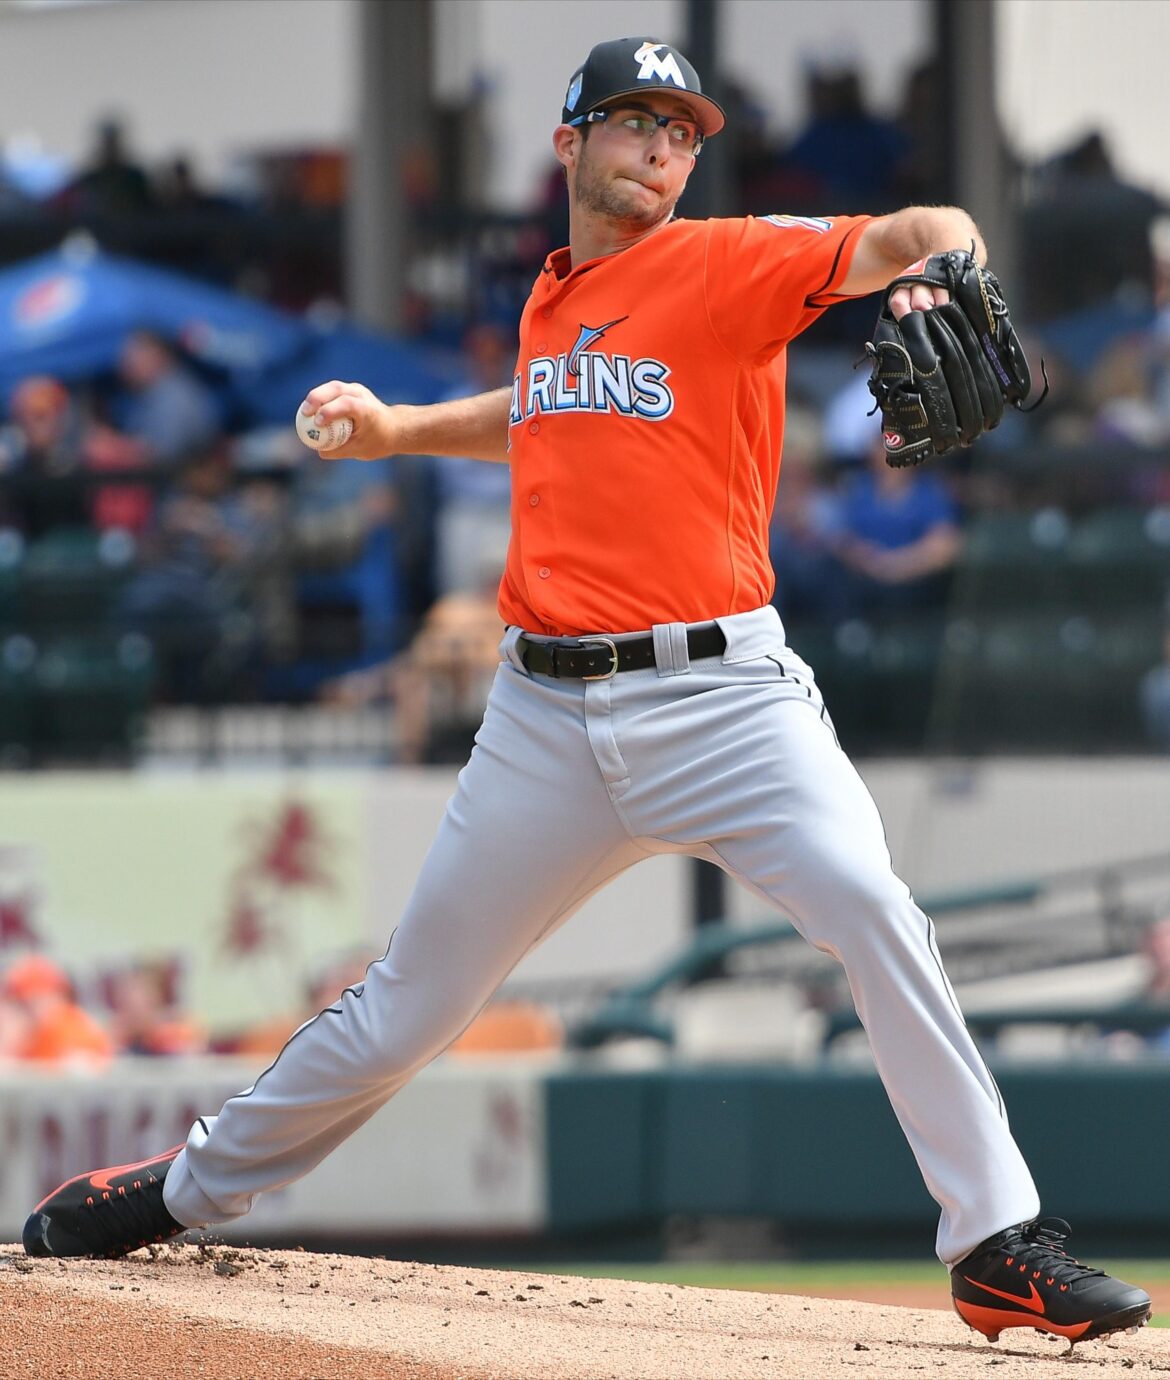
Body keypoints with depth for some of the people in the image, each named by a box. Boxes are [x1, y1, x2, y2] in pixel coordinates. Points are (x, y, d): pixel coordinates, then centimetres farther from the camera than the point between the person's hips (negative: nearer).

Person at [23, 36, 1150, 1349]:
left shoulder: (725, 265, -3)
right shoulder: (551, 302, 15)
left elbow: (924, 235, -17)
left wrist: (939, 273, -39)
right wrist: (394, 428, 27)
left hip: (717, 691, -4)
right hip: (545, 714, 4)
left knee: (869, 908, -26)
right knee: (413, 994, 12)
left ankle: (999, 1247, -21)